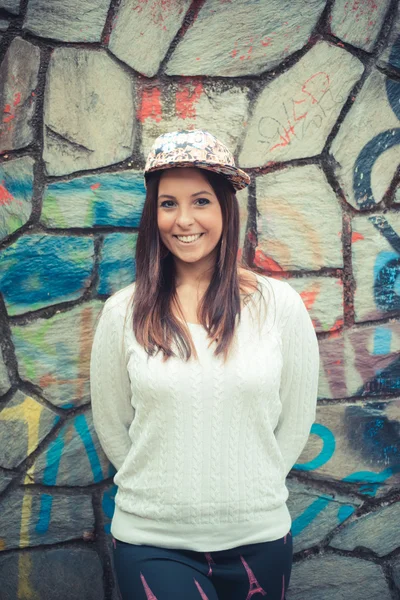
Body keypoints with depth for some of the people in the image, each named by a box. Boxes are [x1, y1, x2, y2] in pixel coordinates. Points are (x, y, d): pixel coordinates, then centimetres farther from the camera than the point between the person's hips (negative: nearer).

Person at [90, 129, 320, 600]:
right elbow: (111, 425, 4)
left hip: (257, 539, 1)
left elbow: (296, 420, 2)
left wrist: (249, 490, 6)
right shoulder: (123, 313, -5)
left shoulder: (279, 304, -6)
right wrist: (156, 490, 6)